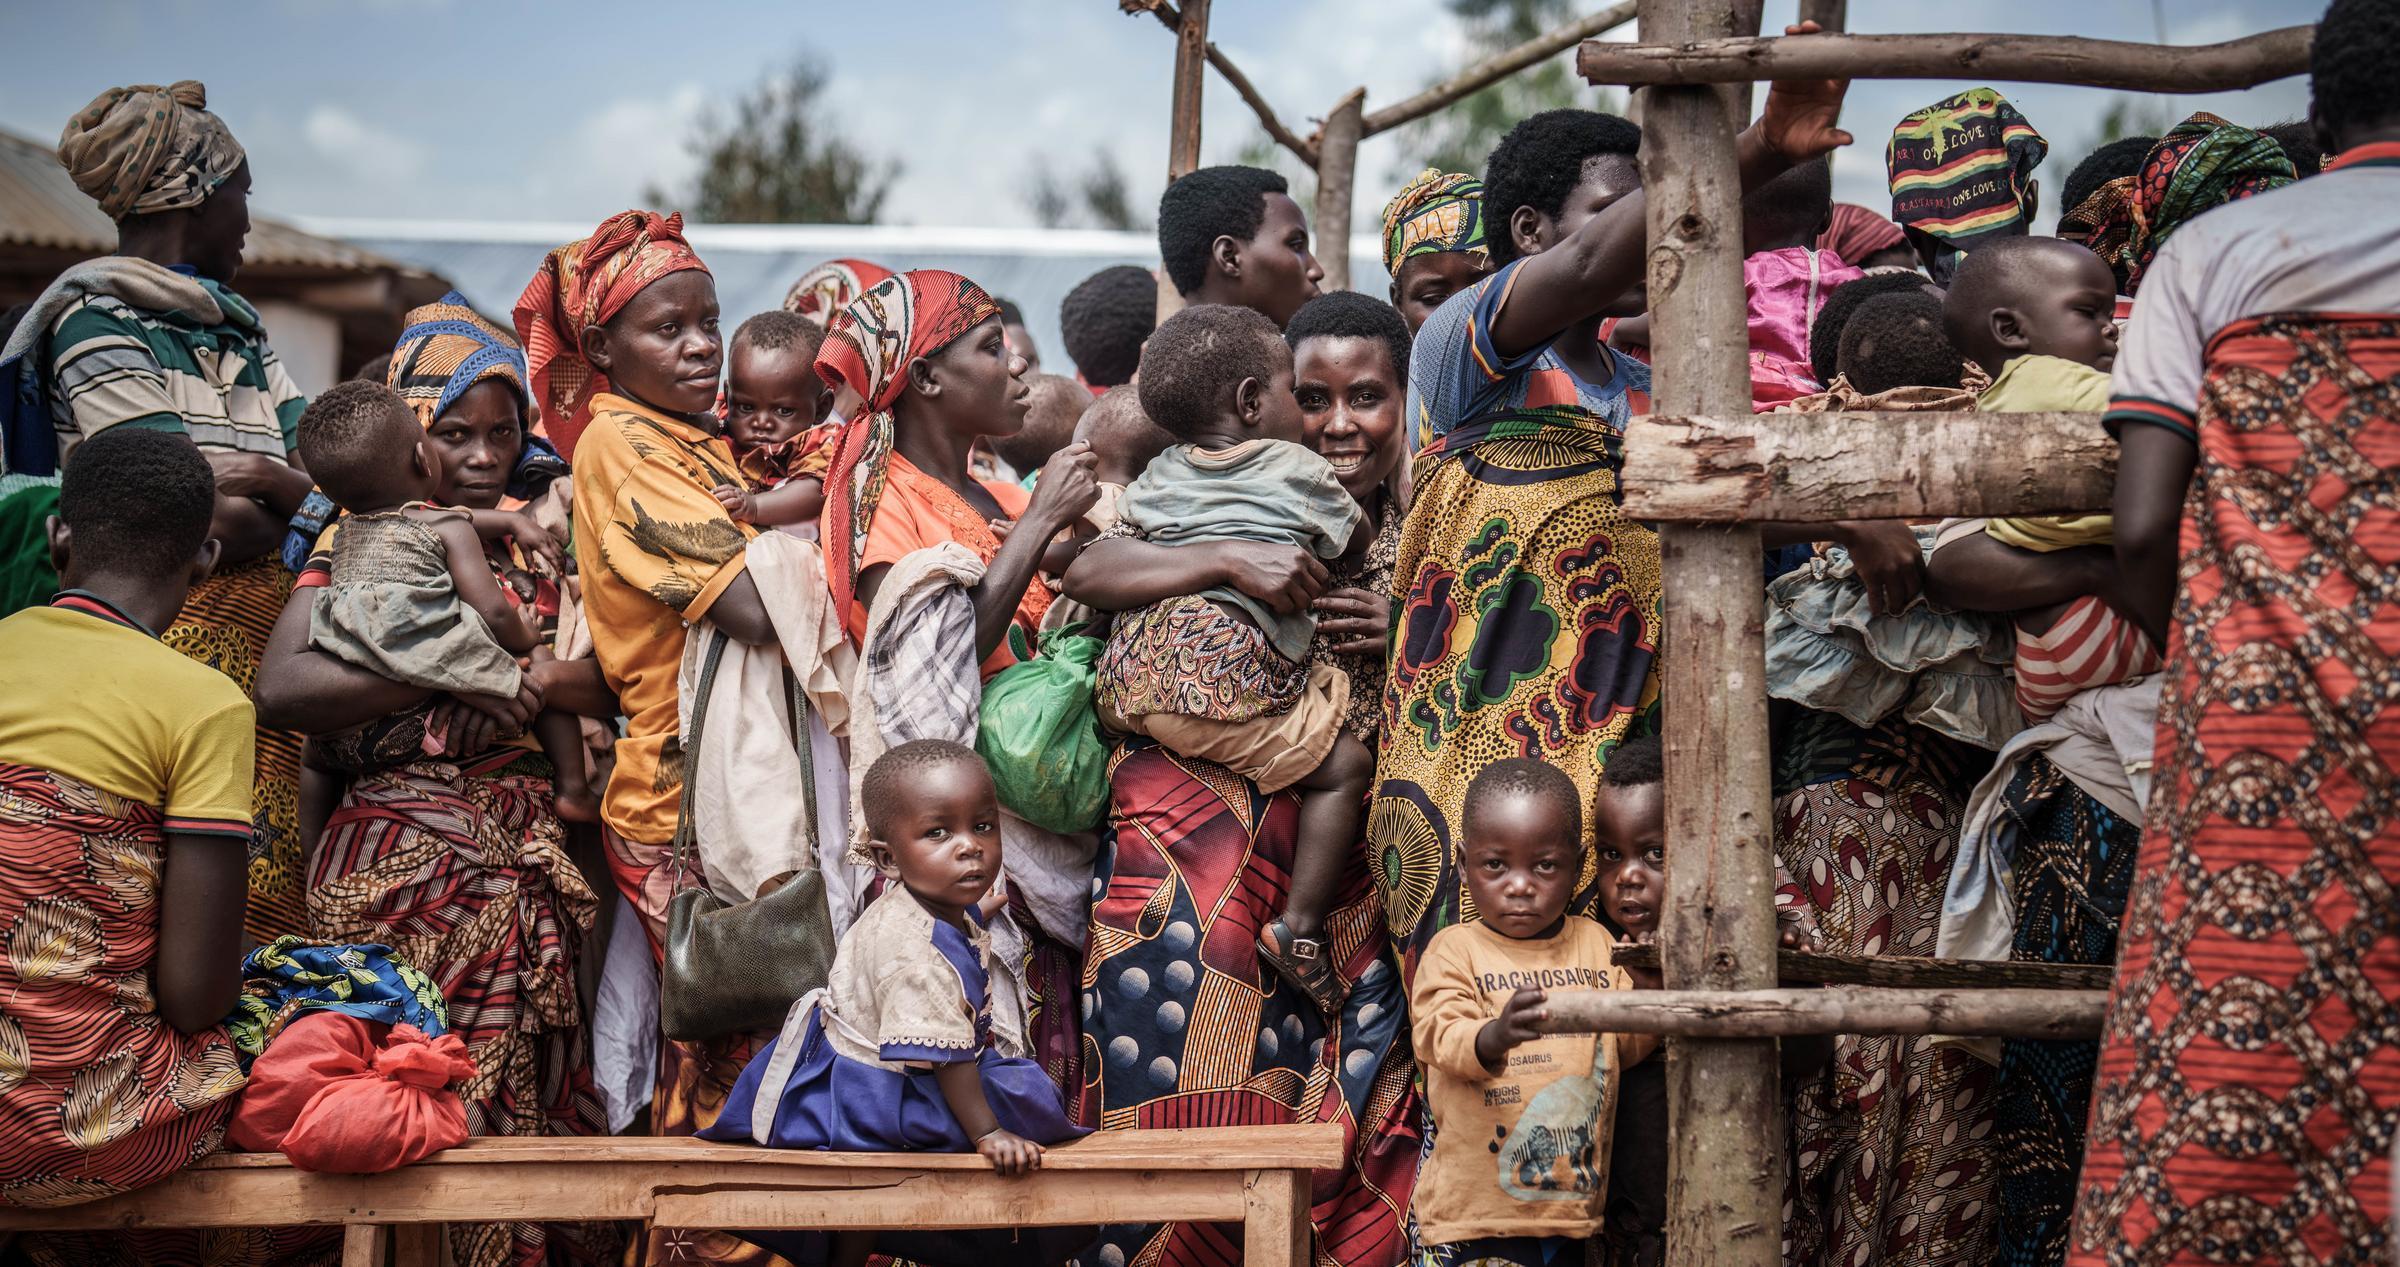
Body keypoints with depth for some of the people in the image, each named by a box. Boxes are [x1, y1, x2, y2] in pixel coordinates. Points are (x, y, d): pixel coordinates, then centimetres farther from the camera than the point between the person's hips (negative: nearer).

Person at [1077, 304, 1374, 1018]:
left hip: (1129, 661, 6)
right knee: (1345, 768, 1)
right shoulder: (1298, 471, 11)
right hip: (1223, 664, -6)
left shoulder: (1161, 474, 24)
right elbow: (1357, 545, 27)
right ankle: (1299, 926, -7)